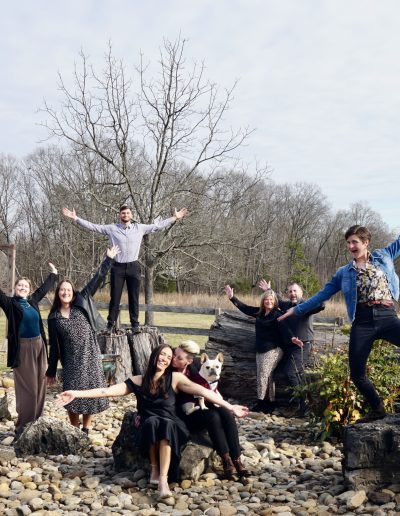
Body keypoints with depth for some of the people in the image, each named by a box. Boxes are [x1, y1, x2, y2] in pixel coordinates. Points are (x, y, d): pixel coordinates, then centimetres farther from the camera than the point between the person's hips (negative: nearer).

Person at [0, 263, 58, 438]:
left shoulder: (32, 300, 10)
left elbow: (44, 288, 25)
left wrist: (53, 273, 36)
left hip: (38, 346, 6)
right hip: (23, 348, -6)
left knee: (39, 385, 10)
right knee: (27, 387, -4)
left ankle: (35, 422, 21)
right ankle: (23, 426, 5)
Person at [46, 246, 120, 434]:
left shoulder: (82, 303, 1)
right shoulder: (54, 318, 3)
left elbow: (96, 280, 0)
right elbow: (54, 346, 8)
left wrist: (109, 259, -2)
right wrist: (51, 371, 8)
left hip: (90, 357, 0)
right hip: (71, 361, 0)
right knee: (72, 398, -3)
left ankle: (85, 431, 15)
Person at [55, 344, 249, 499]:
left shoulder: (175, 378, 2)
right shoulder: (139, 381, 6)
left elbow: (203, 391, -6)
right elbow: (108, 391, 1)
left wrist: (230, 407, -14)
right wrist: (77, 393, -8)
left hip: (171, 426, -1)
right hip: (148, 428, 1)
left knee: (166, 425, -36)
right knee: (152, 421, -34)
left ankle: (163, 479, -40)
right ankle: (154, 468, -15)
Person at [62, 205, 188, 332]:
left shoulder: (140, 228, 7)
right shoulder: (111, 228, 2)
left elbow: (158, 226, 12)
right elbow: (93, 226, 2)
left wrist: (175, 218, 12)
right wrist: (75, 218, -4)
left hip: (133, 267, 1)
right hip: (117, 267, -1)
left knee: (134, 298, 5)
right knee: (114, 298, 2)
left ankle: (135, 324, 11)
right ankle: (110, 324, 7)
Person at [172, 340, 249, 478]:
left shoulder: (194, 369, 0)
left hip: (201, 408, 5)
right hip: (185, 416, -5)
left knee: (226, 413, -22)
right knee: (212, 416, -31)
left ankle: (236, 459, -23)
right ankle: (226, 459, -24)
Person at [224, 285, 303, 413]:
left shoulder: (277, 315, -11)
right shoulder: (259, 312, 8)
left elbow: (284, 328, -24)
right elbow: (245, 308, 17)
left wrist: (292, 338, -42)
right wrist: (232, 297, 14)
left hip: (273, 350, -7)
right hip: (260, 350, 7)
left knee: (263, 376, -10)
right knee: (265, 376, 7)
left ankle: (261, 403, -5)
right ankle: (268, 403, 11)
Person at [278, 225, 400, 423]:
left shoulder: (383, 256, 14)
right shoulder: (344, 273, 17)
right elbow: (322, 295, 20)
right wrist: (297, 309, 19)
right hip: (362, 323, 2)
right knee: (357, 373, 1)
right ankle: (377, 409, 22)